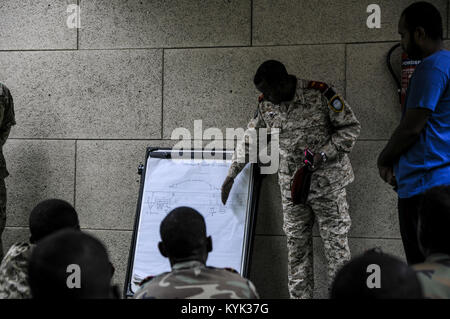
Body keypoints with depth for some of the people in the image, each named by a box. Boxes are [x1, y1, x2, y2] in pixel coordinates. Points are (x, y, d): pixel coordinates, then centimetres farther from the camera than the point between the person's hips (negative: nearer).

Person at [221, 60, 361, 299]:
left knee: (335, 242, -2)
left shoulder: (320, 94, -15)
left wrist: (322, 156, -19)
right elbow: (251, 138, 15)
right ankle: (300, 295, 15)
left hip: (327, 181, -5)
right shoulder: (266, 104, 1)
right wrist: (233, 173, 11)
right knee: (296, 245, 7)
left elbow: (351, 127, -8)